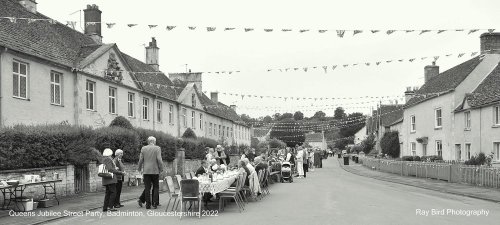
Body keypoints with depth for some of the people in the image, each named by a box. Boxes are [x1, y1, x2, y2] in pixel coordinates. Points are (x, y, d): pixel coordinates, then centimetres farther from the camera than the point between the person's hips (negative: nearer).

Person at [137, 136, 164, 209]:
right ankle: (155, 203, 1)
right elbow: (159, 159, -10)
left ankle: (148, 204, 4)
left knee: (147, 188, 5)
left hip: (146, 171, 2)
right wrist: (161, 168, 1)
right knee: (156, 187, 9)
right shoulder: (157, 148, -3)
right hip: (155, 171, -2)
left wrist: (140, 169, 16)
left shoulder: (143, 148, 4)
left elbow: (141, 160, 3)